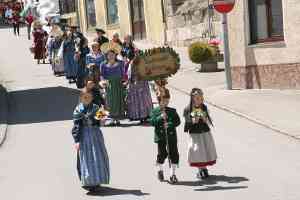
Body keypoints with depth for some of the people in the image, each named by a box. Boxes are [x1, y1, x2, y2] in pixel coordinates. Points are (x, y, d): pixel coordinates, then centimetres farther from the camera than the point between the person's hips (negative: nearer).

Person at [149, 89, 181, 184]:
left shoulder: (172, 111, 5)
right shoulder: (155, 111, 1)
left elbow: (177, 121, -1)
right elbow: (152, 122, -9)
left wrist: (170, 124, -17)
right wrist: (160, 117, -22)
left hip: (171, 136, 1)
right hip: (160, 137, -1)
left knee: (173, 154, 0)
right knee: (162, 154, 6)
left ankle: (173, 174, 10)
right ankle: (160, 170, 31)